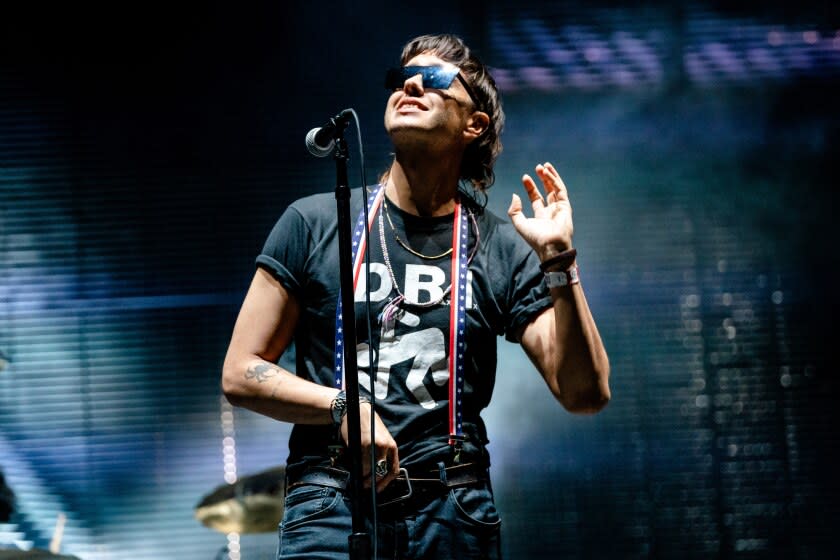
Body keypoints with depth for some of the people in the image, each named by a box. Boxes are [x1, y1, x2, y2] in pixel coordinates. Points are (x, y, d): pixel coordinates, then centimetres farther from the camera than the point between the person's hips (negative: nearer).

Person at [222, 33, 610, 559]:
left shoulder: (502, 249, 6)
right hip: (331, 507, -1)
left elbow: (586, 393, -1)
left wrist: (559, 261, -9)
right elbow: (241, 373, 5)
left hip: (456, 514, 1)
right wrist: (342, 407, -10)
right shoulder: (314, 224, 4)